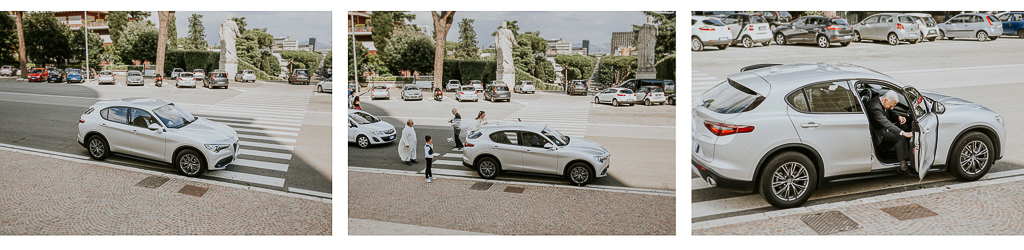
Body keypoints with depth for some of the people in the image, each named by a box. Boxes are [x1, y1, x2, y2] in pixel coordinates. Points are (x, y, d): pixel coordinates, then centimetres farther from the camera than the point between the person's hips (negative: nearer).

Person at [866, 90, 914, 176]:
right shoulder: (875, 107, -30)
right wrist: (903, 133, -43)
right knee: (901, 137, -25)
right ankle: (903, 167, -26)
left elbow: (890, 113, 17)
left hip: (884, 129, 11)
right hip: (878, 135, -11)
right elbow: (886, 123, -38)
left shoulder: (881, 102, 1)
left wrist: (898, 117, -7)